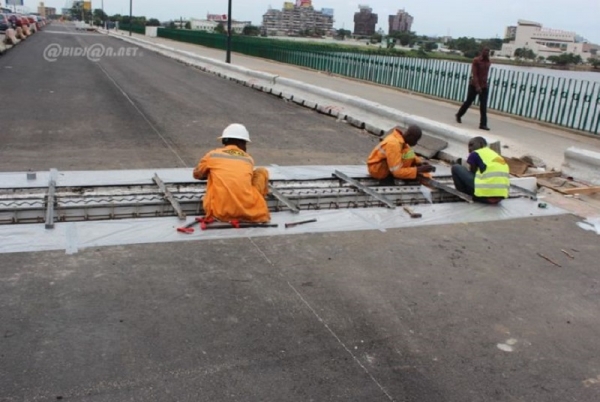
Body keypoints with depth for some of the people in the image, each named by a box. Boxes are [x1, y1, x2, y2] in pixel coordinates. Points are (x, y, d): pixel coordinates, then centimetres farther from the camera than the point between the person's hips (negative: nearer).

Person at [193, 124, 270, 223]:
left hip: (219, 212, 0)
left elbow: (197, 174, 30)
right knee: (262, 172, 20)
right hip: (249, 211, 0)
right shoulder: (249, 159, 14)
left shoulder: (212, 155, 12)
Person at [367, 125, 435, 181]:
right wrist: (419, 170, -27)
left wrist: (420, 162, -6)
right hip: (377, 169, -10)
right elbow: (397, 171, -29)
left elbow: (413, 156, 14)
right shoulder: (394, 144, -28)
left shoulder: (400, 138, -1)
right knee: (408, 154, -23)